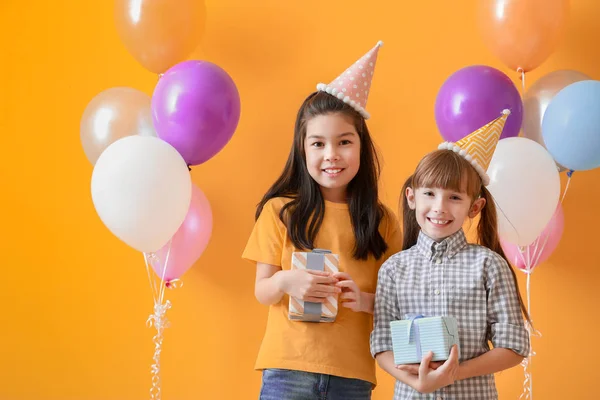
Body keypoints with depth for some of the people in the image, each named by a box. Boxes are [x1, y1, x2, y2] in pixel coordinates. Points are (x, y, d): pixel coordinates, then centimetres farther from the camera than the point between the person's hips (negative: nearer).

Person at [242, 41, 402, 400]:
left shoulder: (381, 221, 3)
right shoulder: (280, 211, 1)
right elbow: (262, 291, 3)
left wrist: (366, 300, -14)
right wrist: (285, 281, -19)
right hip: (287, 369, -1)